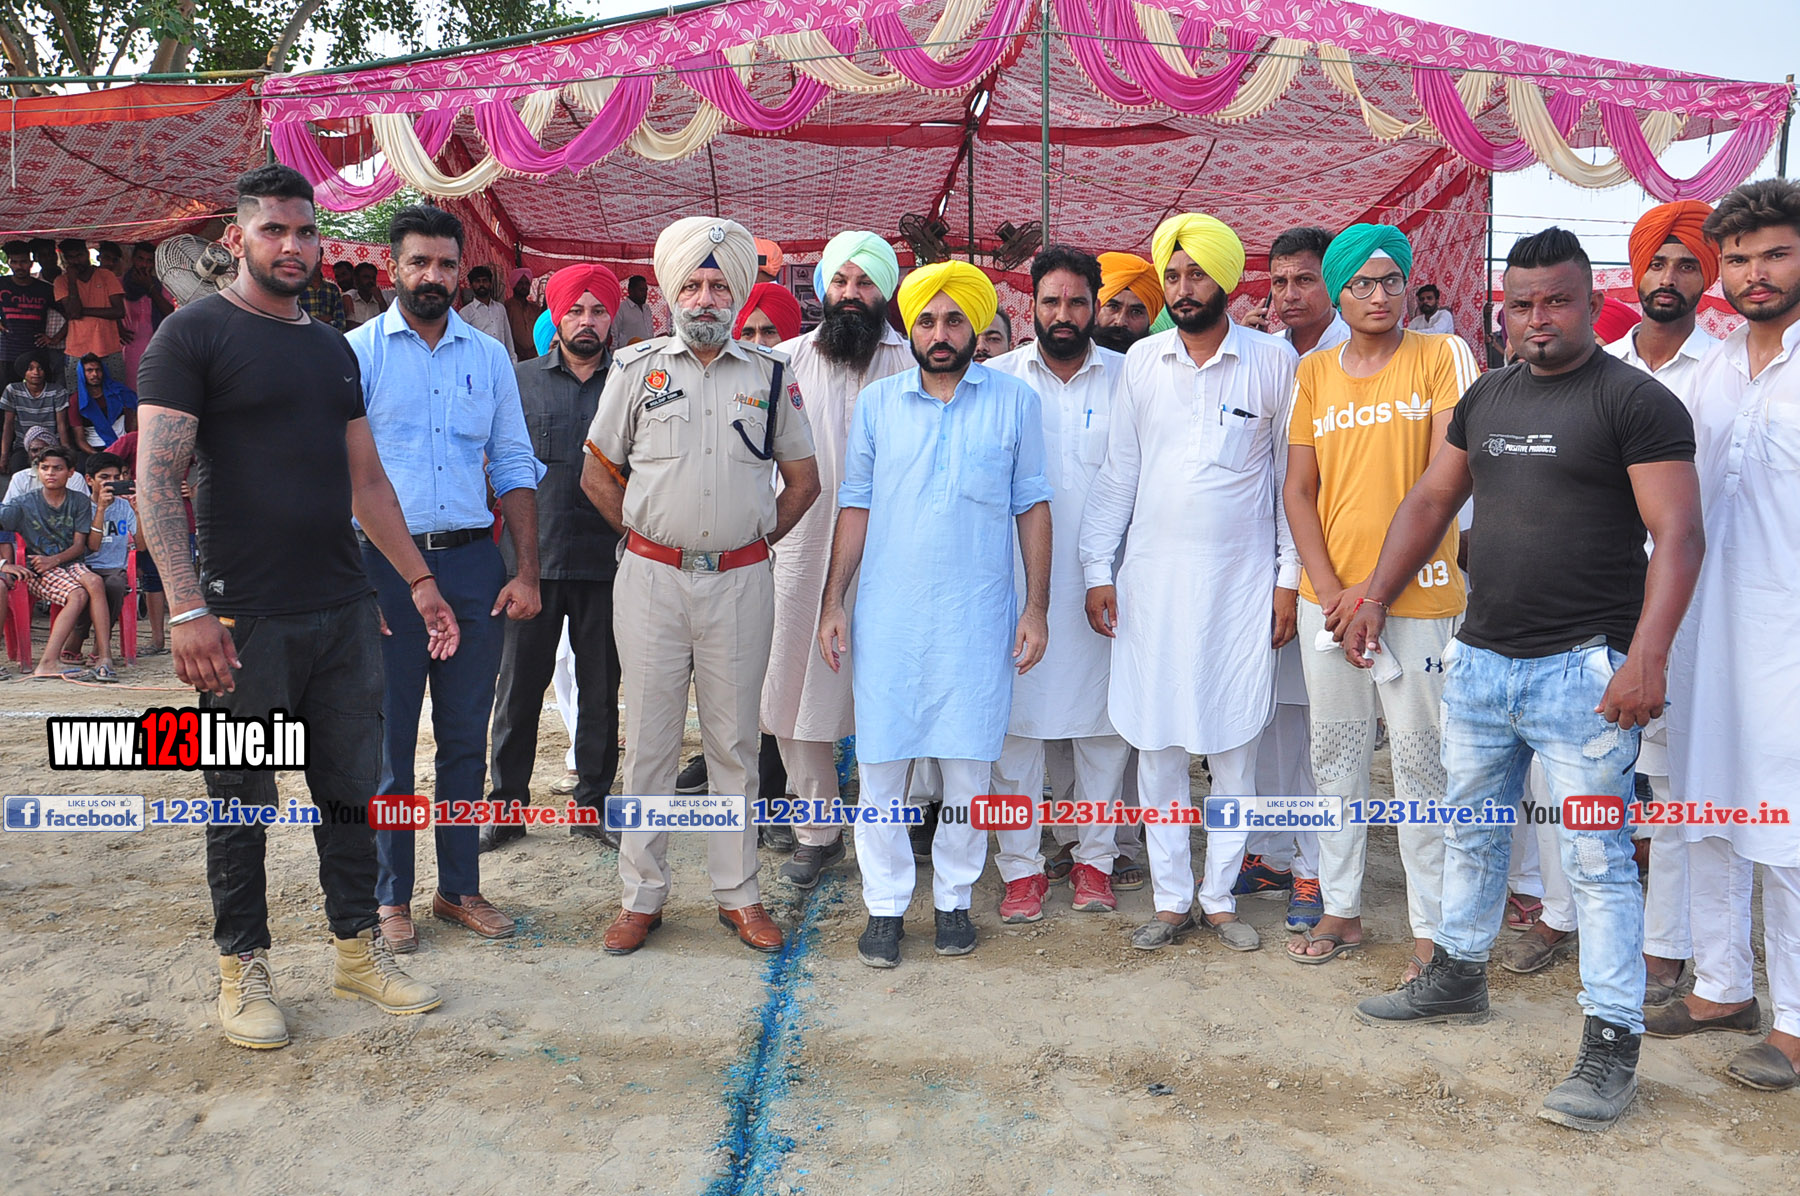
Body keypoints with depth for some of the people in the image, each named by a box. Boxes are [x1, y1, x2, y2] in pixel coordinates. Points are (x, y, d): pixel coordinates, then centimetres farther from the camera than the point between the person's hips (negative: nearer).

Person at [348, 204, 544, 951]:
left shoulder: (490, 356, 11)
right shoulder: (358, 351, 1)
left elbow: (514, 468, 11)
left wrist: (527, 573, 2)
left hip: (473, 561, 3)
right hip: (387, 561, -3)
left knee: (466, 735, 9)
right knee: (389, 736, 5)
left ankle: (459, 888, 22)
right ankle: (391, 895, 19)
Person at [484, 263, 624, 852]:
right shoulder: (519, 379, 7)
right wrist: (501, 545, 3)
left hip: (606, 561, 0)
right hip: (533, 559, 0)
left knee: (601, 690, 8)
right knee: (519, 687, 5)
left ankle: (593, 803, 21)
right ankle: (507, 804, 19)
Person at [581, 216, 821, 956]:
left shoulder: (770, 376, 7)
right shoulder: (636, 368, 5)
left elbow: (803, 479, 14)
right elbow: (597, 473, 11)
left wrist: (758, 538, 6)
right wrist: (643, 534, 6)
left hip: (740, 581, 1)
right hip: (652, 578, 0)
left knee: (735, 741, 8)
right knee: (649, 740, 6)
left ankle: (738, 894, 19)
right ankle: (641, 896, 18)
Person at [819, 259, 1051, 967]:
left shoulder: (1014, 401, 5)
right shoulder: (876, 402, 8)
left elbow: (1032, 507, 6)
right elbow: (855, 505, 9)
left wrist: (1036, 606, 1)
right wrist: (832, 602, 3)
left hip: (978, 617, -1)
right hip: (887, 616, 1)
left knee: (969, 766, 5)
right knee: (880, 763, 3)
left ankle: (954, 899, 22)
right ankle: (886, 905, 17)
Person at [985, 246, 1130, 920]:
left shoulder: (1129, 379, 6)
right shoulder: (996, 379, 6)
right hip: (1017, 582, 0)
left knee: (1103, 721, 7)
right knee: (1017, 721, 3)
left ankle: (1094, 859, 22)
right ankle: (1021, 866, 15)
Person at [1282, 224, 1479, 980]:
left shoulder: (1442, 357, -2)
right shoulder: (1314, 373, 10)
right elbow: (1299, 490, 7)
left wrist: (1378, 584, -13)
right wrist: (1329, 588, -6)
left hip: (1417, 595, -4)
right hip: (1329, 597, 4)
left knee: (1421, 762, 2)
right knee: (1335, 755, 11)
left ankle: (1432, 927, 15)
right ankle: (1341, 909, 25)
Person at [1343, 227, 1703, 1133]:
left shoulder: (1636, 401, -7)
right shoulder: (1486, 397, 12)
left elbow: (1678, 534, -14)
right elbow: (1432, 499, 19)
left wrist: (1647, 656, -22)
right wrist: (1375, 598, 13)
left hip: (1582, 670, -7)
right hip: (1478, 660, 7)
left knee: (1595, 860, -1)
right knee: (1470, 833, 18)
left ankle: (1611, 1046, 10)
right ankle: (1458, 979, 36)